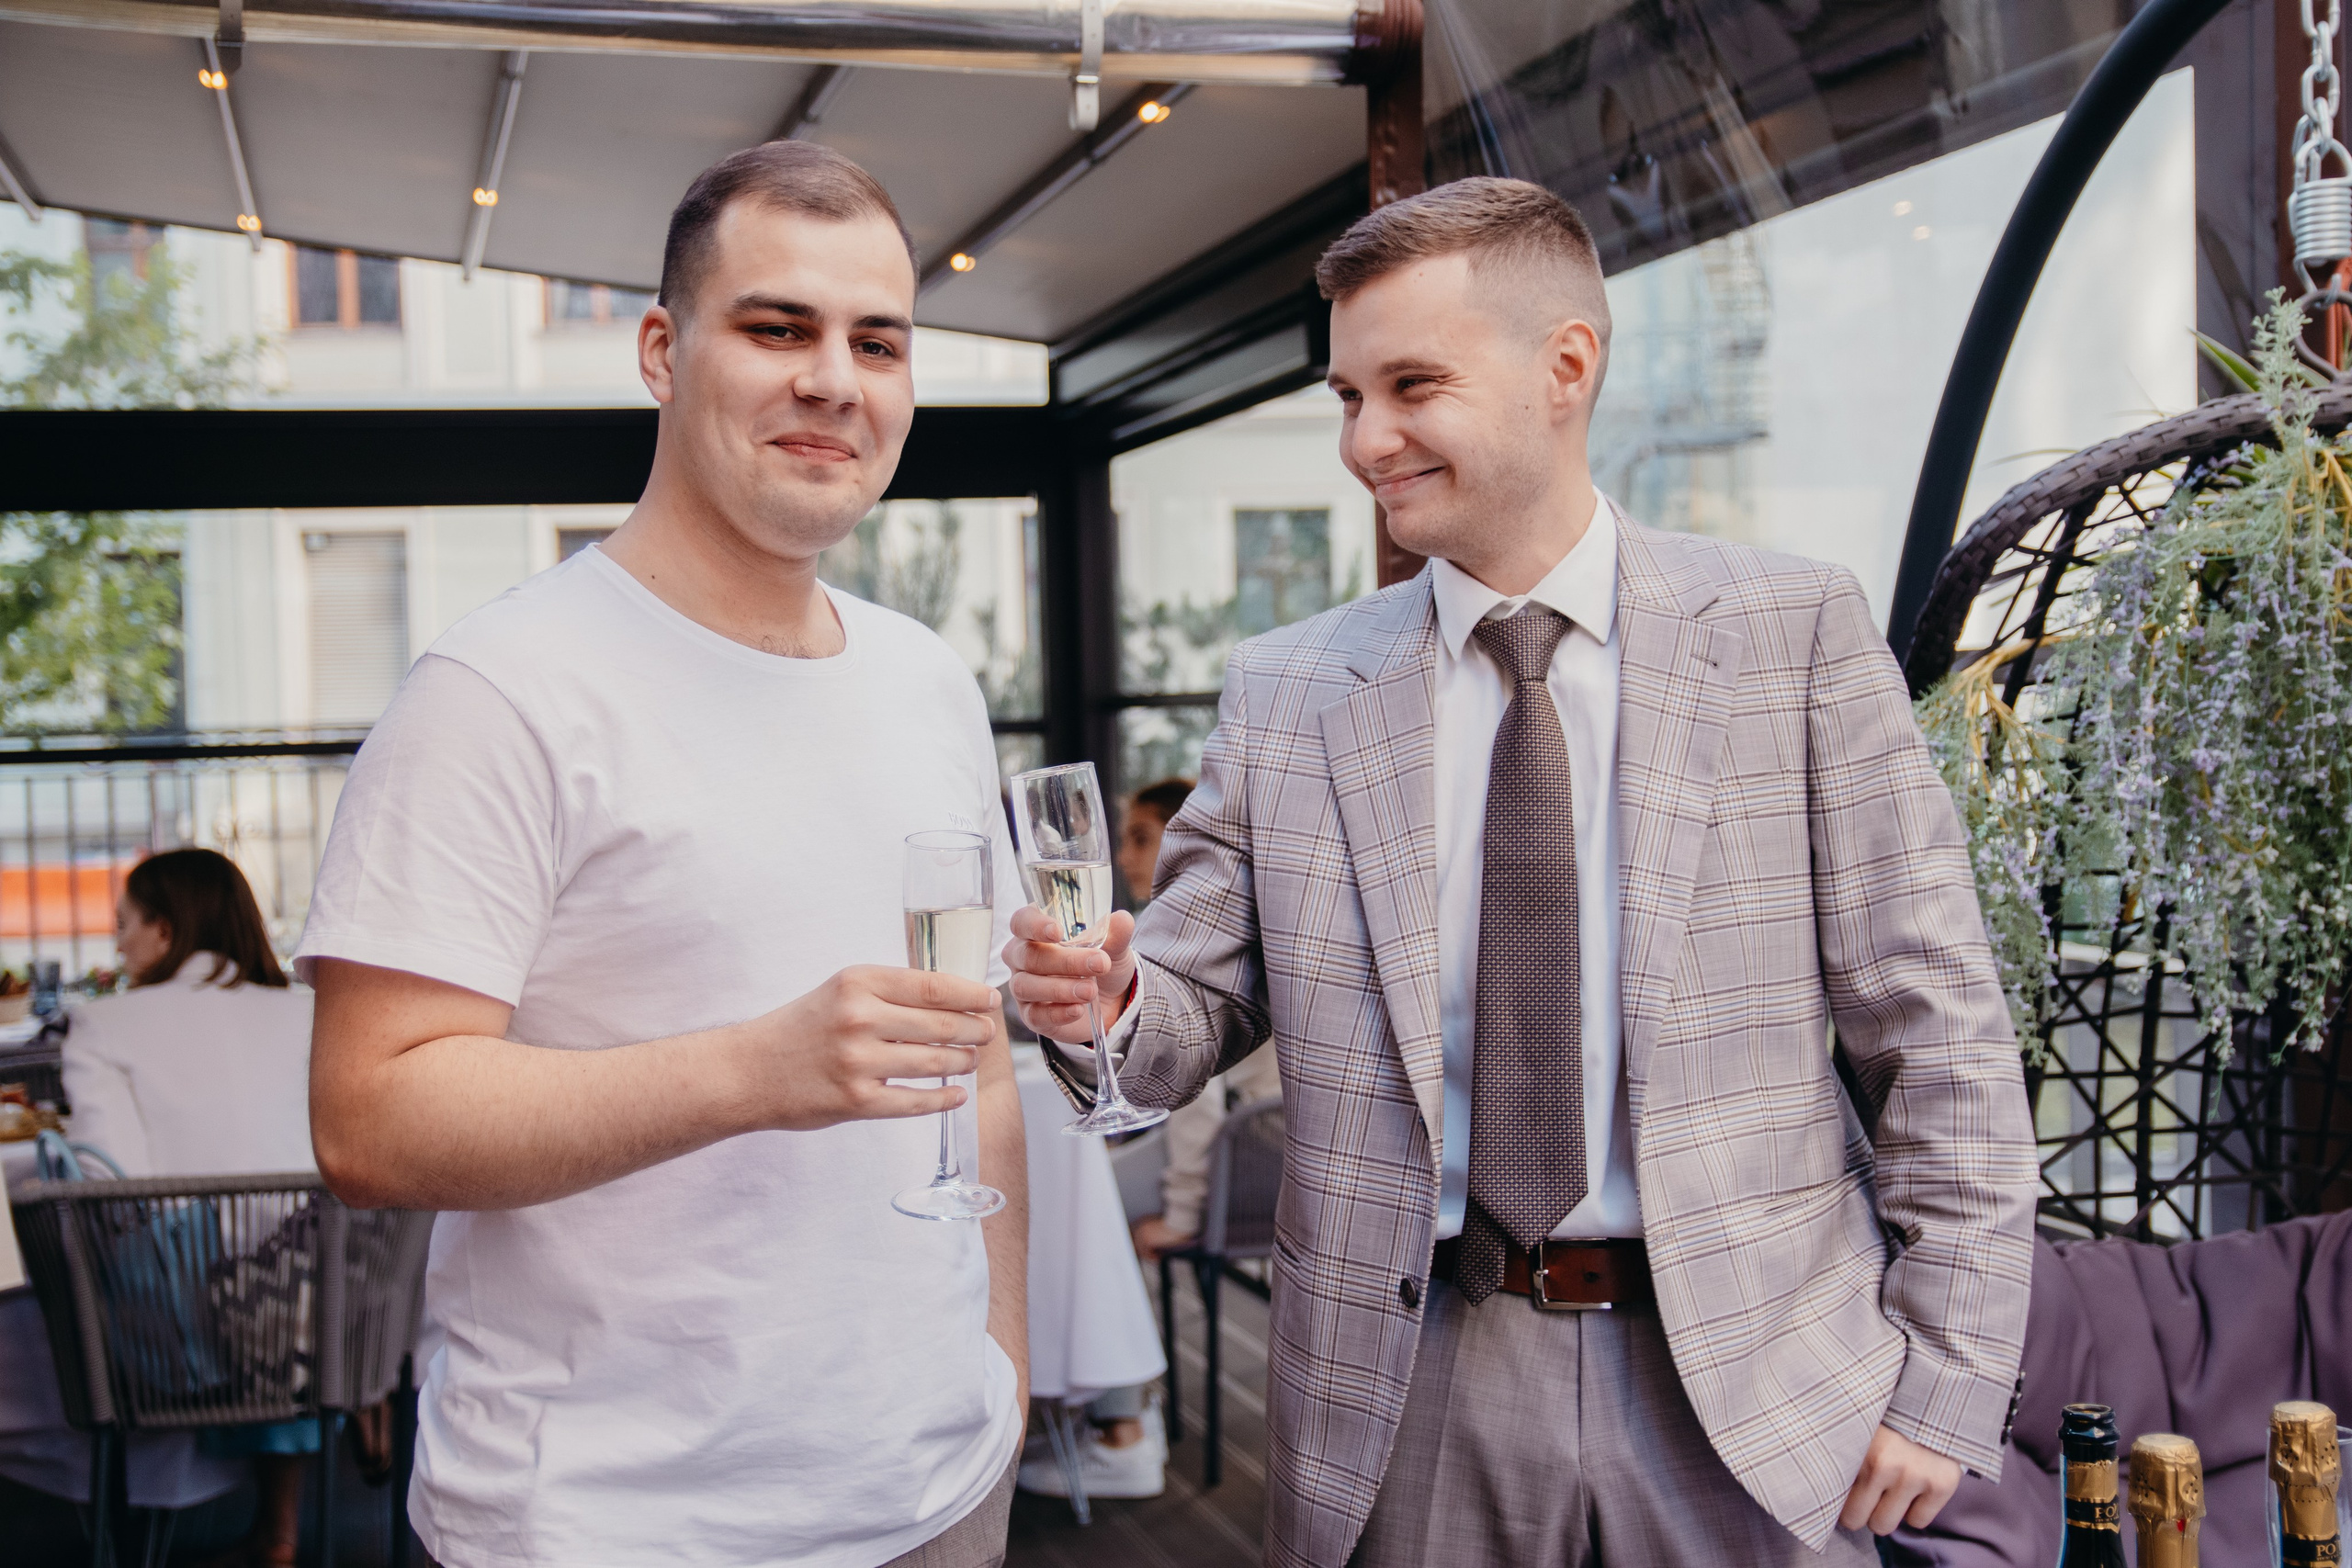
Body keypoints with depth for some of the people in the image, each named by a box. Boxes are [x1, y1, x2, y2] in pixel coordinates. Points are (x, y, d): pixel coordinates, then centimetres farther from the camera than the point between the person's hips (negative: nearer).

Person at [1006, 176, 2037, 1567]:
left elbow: (1938, 1032, -2)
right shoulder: (1287, 693, 2)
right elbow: (1201, 1009, 6)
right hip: (1411, 1392, 2)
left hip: (1743, 1375, -1)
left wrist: (1945, 1378, -5)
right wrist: (1108, 1003, -17)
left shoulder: (1796, 634, -3)